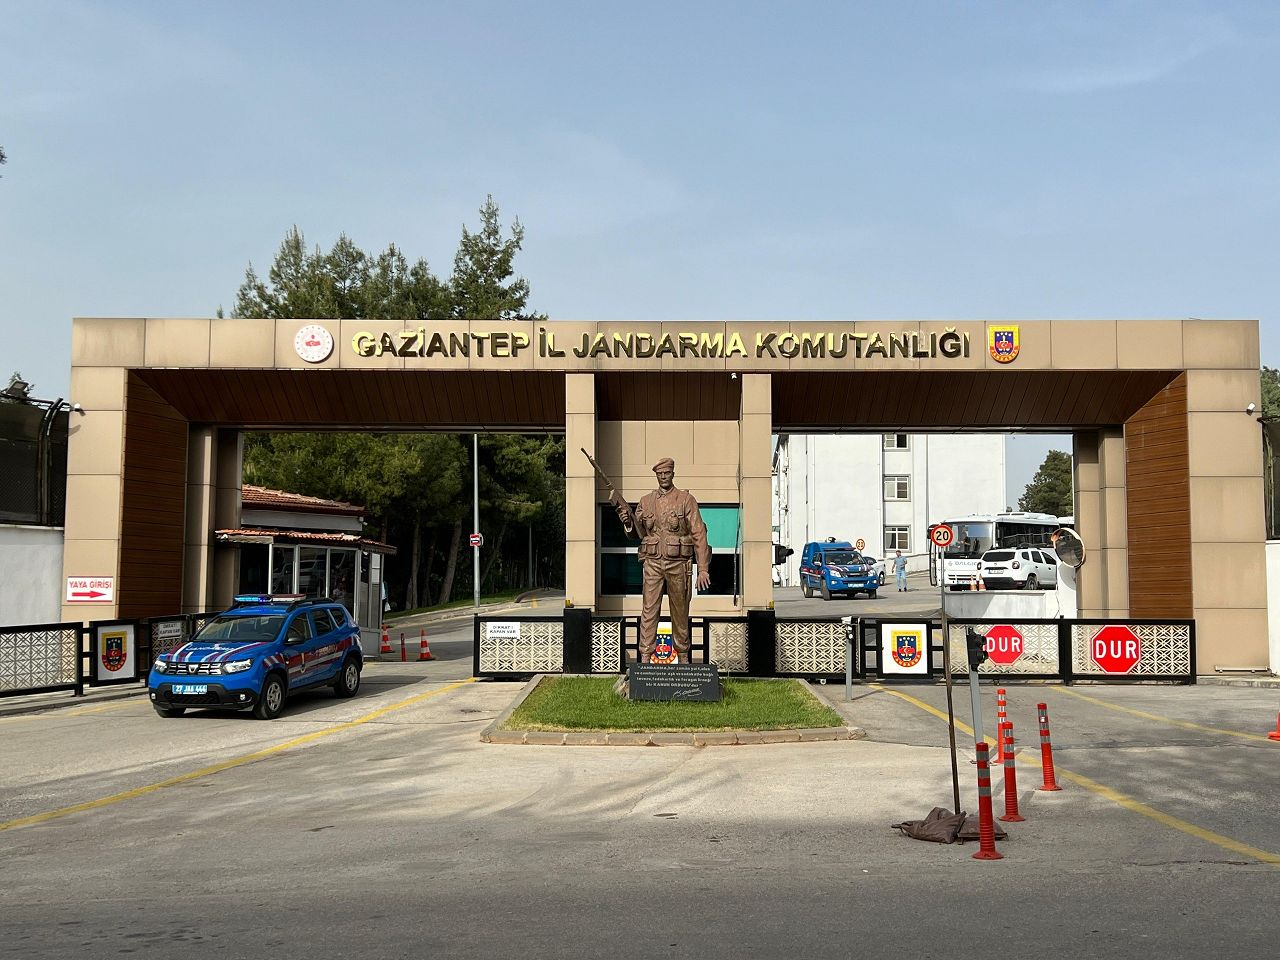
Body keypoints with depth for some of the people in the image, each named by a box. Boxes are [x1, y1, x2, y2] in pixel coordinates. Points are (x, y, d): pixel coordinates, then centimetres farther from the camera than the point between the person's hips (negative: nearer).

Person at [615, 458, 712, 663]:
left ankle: (683, 656, 20)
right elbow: (638, 533, 17)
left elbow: (699, 534, -4)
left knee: (680, 613, 8)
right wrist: (627, 521, -7)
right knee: (649, 611, -4)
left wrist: (703, 568, -11)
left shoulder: (686, 499, 1)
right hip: (652, 563, 2)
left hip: (678, 564, -2)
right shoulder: (645, 501, 10)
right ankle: (645, 658, -4)